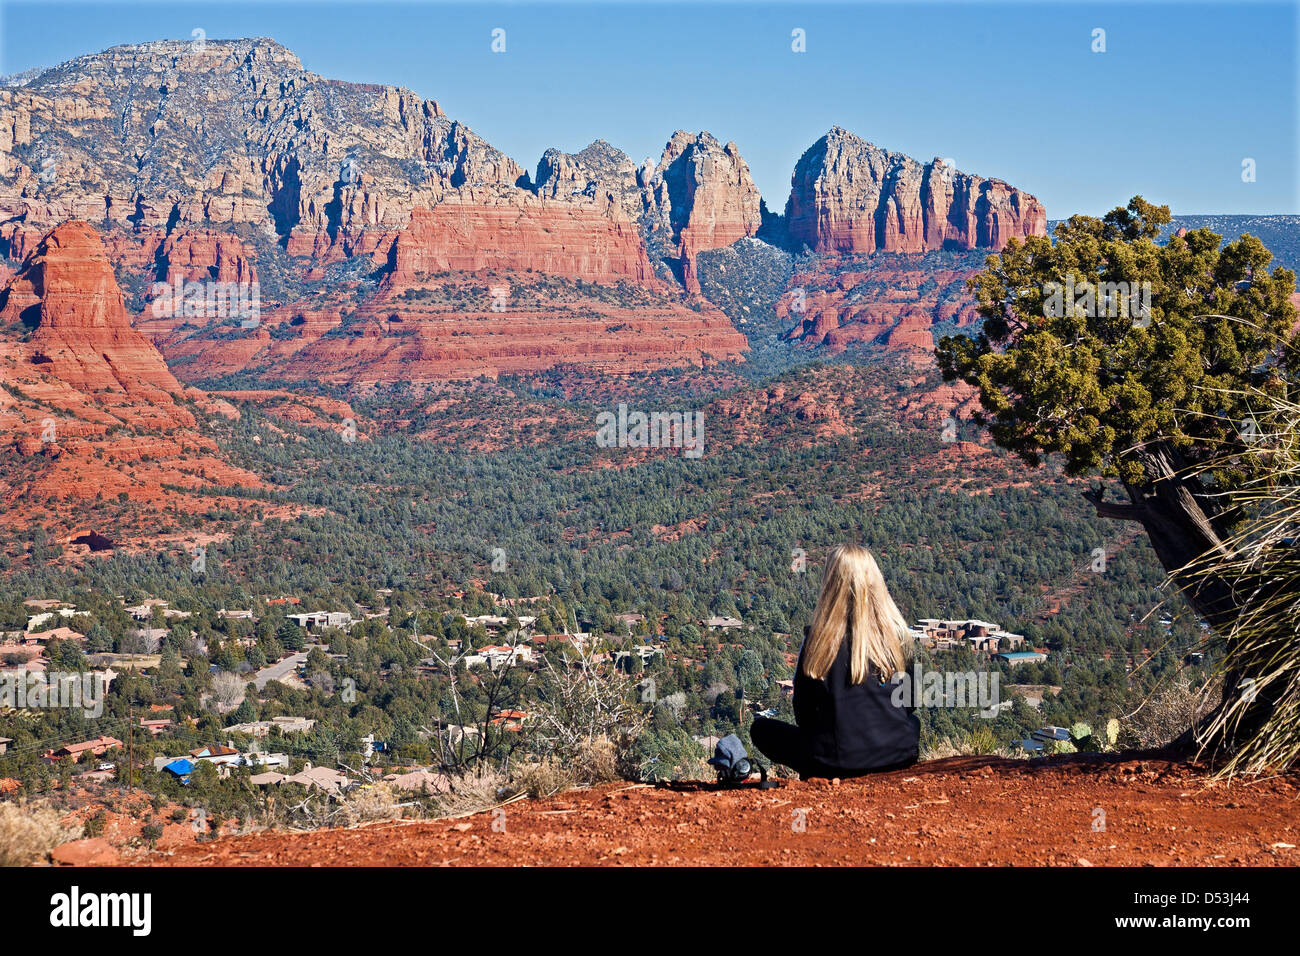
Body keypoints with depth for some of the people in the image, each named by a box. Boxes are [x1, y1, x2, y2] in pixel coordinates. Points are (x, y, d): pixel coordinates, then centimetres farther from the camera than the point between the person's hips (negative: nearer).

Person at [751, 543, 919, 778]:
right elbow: (908, 703, 9)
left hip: (835, 763, -3)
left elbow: (803, 713, -1)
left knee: (761, 728, 19)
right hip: (898, 758, 3)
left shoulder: (817, 637, -11)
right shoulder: (895, 632, -3)